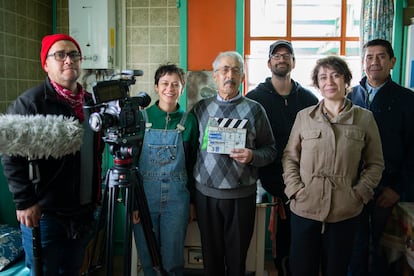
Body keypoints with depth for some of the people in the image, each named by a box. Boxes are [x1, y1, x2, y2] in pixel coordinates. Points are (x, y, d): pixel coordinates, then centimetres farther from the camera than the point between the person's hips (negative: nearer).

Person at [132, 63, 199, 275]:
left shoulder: (189, 121, 2)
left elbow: (192, 164, 7)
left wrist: (193, 201, 7)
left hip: (177, 197, 0)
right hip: (145, 194, 0)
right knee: (147, 258, 12)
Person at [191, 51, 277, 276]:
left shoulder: (254, 109, 1)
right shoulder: (201, 108, 5)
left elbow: (270, 150, 2)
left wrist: (252, 156, -18)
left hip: (241, 195, -1)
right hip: (205, 193, 2)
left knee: (237, 257, 11)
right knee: (211, 255, 13)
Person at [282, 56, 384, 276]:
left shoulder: (365, 118, 2)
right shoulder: (304, 116, 4)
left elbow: (375, 163, 7)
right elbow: (289, 157, 6)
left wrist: (359, 193, -5)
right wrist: (295, 189, -6)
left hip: (345, 212, 0)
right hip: (305, 208, 0)